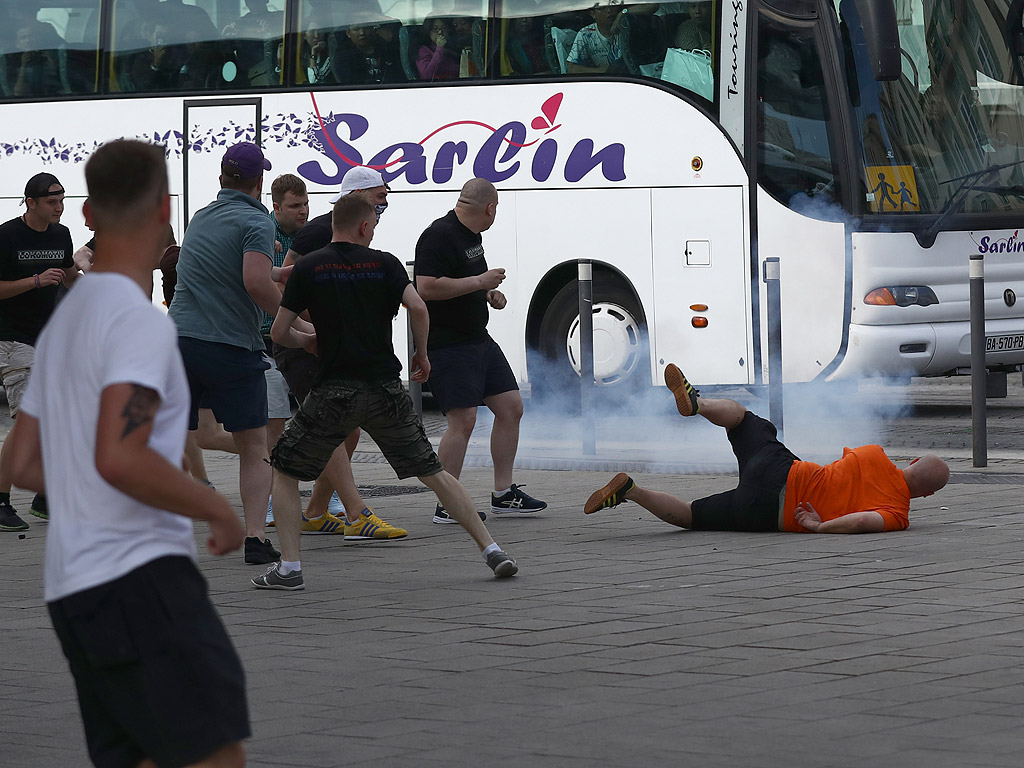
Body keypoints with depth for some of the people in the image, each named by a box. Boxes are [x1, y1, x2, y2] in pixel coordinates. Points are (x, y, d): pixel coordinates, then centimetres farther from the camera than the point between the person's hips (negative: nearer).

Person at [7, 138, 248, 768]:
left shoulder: (66, 318, 17)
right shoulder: (139, 320, -13)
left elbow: (25, 465, 21)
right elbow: (119, 459, -24)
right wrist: (218, 509, -12)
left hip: (74, 587, 10)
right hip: (138, 573, -10)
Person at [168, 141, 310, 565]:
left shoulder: (201, 218, 17)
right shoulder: (255, 221, -6)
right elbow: (256, 283, -22)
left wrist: (279, 272, 46)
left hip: (178, 340, 5)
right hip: (231, 348, -5)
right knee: (254, 449, 5)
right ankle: (256, 538, -5)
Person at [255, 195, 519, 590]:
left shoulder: (308, 267, 2)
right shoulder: (384, 263, 3)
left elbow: (279, 331, 2)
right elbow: (417, 307, -12)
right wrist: (422, 354, 4)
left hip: (333, 392, -2)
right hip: (386, 389, 2)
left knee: (285, 471, 14)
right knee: (432, 472, 14)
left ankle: (289, 567, 2)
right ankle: (492, 550, 9)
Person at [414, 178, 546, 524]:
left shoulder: (472, 235, 14)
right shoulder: (439, 236, -17)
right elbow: (426, 287, -28)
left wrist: (489, 293, 12)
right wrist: (480, 282, -22)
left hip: (478, 339, 10)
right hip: (447, 344, -10)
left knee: (511, 407, 9)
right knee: (463, 420, -15)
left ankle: (503, 494, 17)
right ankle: (446, 506, -9)